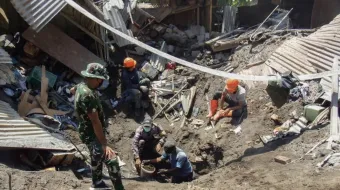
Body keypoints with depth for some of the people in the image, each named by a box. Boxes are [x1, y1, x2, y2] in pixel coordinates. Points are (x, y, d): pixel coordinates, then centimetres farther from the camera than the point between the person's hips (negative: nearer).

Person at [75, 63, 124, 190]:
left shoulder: (81, 86, -1)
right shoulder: (88, 95, -32)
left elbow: (73, 90, 27)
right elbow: (95, 122, -33)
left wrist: (74, 89, 51)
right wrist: (104, 144, -32)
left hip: (89, 132, 11)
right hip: (92, 135, -11)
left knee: (97, 157, 27)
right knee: (112, 161, -13)